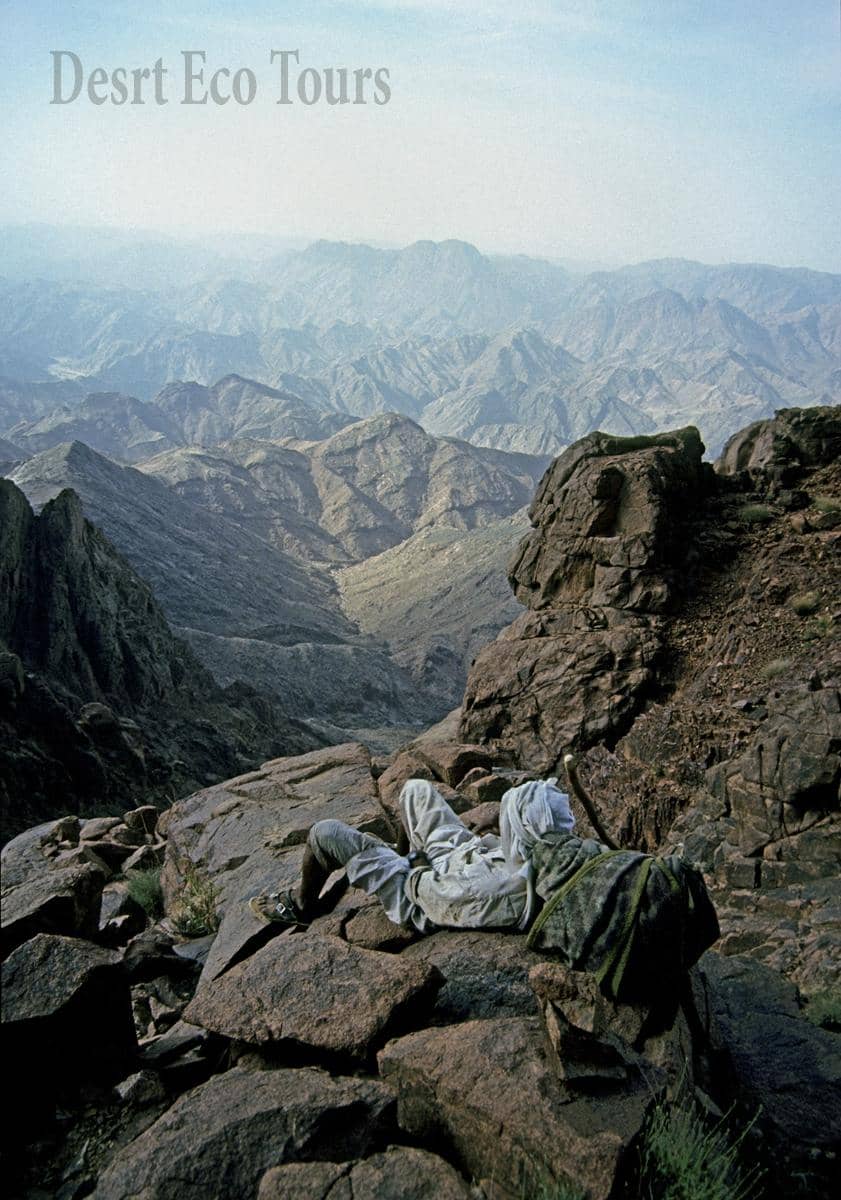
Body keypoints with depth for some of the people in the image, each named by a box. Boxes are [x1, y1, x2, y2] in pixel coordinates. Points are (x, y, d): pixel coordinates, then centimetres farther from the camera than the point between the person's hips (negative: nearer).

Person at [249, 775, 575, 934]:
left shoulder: (496, 890, -44)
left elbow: (429, 895, -26)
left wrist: (417, 862, -9)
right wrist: (486, 843, -7)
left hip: (421, 893, -7)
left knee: (324, 833, 0)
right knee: (416, 789, 21)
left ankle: (301, 907, 30)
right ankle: (403, 856, 45)